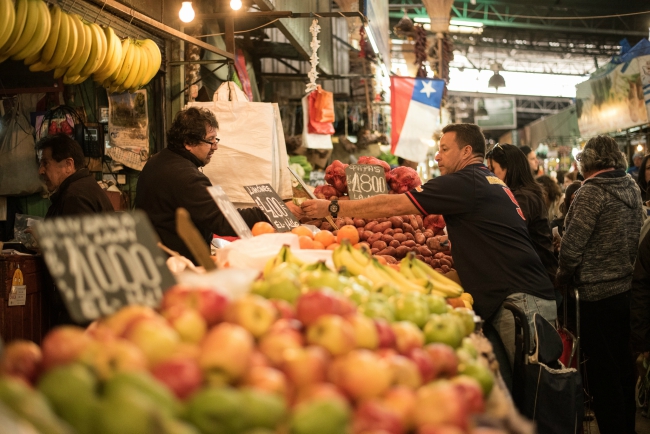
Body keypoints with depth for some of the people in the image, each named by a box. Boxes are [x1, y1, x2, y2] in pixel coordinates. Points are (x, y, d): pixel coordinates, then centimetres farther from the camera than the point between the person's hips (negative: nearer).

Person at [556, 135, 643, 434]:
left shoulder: (592, 191, -16)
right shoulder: (632, 188, 7)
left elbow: (572, 244, -18)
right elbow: (637, 235, 14)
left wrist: (564, 276, -2)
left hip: (598, 293, -8)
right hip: (629, 286, 8)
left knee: (603, 374, 2)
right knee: (624, 366, 19)